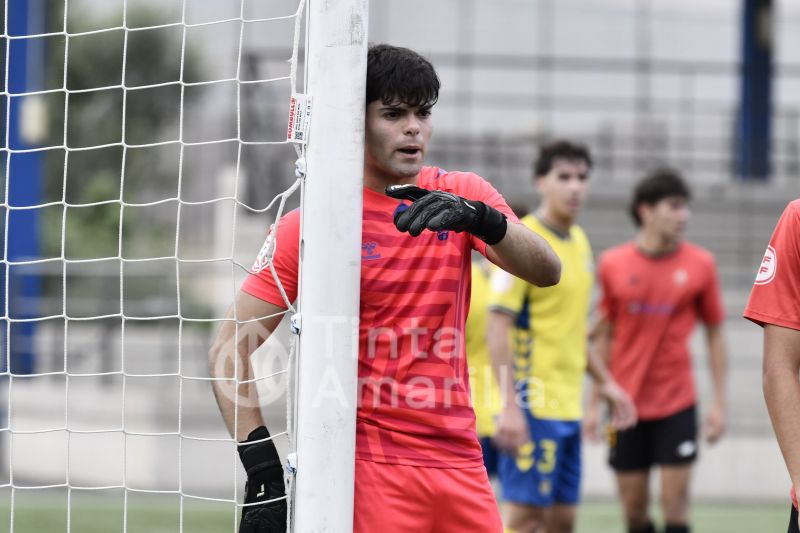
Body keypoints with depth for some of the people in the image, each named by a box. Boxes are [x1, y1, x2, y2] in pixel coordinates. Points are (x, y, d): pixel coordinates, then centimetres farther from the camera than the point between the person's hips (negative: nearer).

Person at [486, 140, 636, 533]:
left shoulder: (578, 241, 14)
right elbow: (498, 327, -16)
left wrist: (606, 383, 21)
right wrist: (510, 406, -23)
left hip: (568, 406, 8)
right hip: (533, 406, -8)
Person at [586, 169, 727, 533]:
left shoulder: (700, 264, -2)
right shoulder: (613, 264, 0)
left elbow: (715, 334, 5)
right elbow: (603, 335, 8)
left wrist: (719, 403, 1)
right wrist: (596, 403, 7)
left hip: (677, 403, -1)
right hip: (627, 403, 1)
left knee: (675, 503, -4)